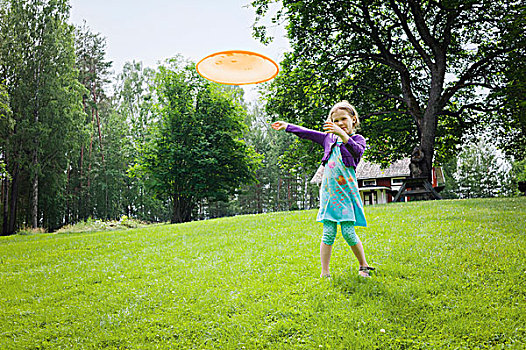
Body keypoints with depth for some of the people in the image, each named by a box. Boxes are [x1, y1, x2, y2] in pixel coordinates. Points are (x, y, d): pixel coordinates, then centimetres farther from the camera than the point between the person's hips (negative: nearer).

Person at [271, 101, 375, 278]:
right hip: (329, 192, 3)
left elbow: (357, 151, -19)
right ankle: (324, 272, 3)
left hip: (347, 192, -3)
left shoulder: (358, 139, 4)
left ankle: (364, 266, 16)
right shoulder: (328, 137, 15)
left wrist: (343, 134, -31)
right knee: (328, 232, -2)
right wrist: (286, 126, 30)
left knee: (349, 232, -6)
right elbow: (306, 133, 25)